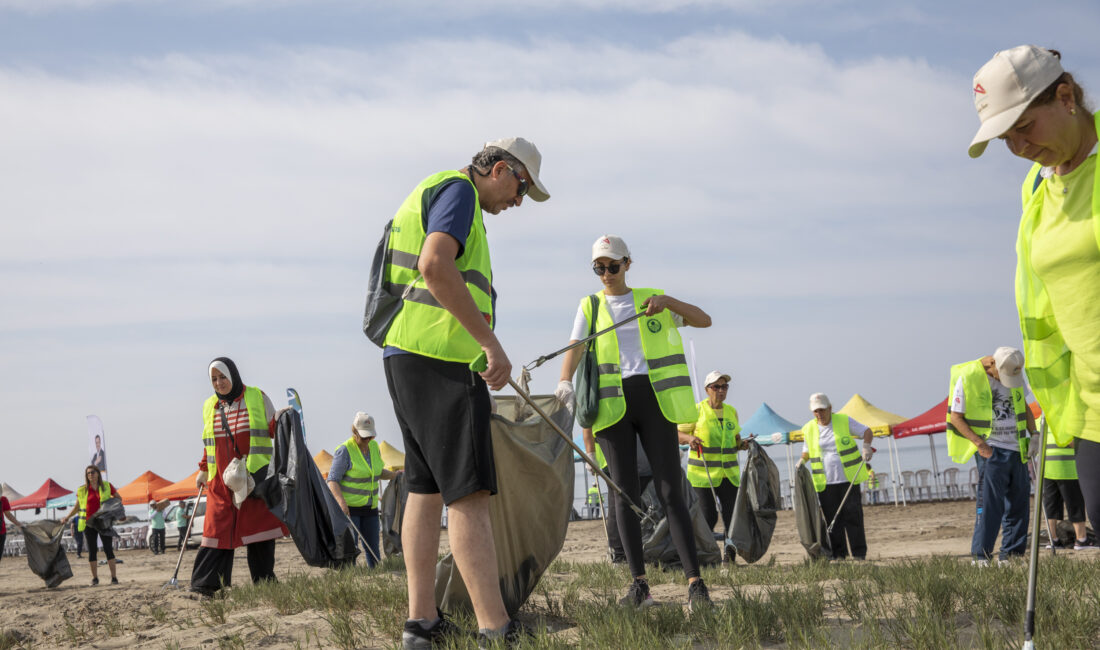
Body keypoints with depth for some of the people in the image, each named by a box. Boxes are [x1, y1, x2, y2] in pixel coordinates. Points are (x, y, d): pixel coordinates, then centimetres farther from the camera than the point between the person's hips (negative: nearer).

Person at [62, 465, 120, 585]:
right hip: (88, 523, 2)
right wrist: (67, 518, 4)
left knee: (108, 549, -4)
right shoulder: (82, 490, 5)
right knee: (92, 551, 4)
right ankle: (95, 578, 10)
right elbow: (77, 508, 14)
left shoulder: (107, 486, 2)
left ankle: (114, 577, -2)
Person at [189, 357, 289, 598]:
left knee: (258, 530, -2)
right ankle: (206, 585, -7)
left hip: (256, 478, -3)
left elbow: (275, 431, 6)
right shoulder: (209, 406, 15)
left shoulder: (257, 398, 4)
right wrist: (203, 470, 19)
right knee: (218, 528, -5)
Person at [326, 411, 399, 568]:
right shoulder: (345, 450, -13)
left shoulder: (374, 447, 7)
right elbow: (332, 480, -15)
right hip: (348, 507, -6)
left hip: (370, 507, 6)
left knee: (373, 550, 5)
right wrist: (341, 502, -29)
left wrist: (396, 474, 8)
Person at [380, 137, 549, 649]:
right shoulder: (459, 190, -7)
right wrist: (491, 343, -24)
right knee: (468, 492, -14)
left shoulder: (429, 193, 25)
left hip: (405, 355, 11)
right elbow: (435, 265, -24)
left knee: (425, 487, 11)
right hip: (440, 356, -11)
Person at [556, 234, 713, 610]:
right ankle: (639, 583, 0)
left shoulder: (651, 300, 13)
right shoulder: (590, 307, 13)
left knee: (670, 492, -9)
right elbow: (575, 349, -2)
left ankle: (695, 583, -14)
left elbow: (704, 320, 6)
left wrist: (667, 301, -11)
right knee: (625, 492, -3)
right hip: (612, 403, 1)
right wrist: (565, 383, -22)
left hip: (654, 399, -1)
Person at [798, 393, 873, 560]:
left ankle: (859, 553, -1)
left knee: (852, 516, -5)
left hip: (848, 479, -2)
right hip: (825, 482, 2)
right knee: (832, 519, 0)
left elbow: (867, 432, 4)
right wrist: (802, 461, -2)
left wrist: (866, 446, -16)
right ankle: (838, 554, 6)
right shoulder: (809, 429, 8)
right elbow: (807, 451, 19)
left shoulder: (844, 421, 1)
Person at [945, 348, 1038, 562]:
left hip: (1017, 448, 6)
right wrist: (980, 444, -17)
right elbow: (955, 417, -8)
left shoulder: (1015, 373, 7)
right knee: (990, 502, -12)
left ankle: (1012, 553, 13)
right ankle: (980, 556, -10)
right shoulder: (968, 377, -12)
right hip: (991, 449, -6)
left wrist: (1034, 434, 7)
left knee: (1019, 502, 6)